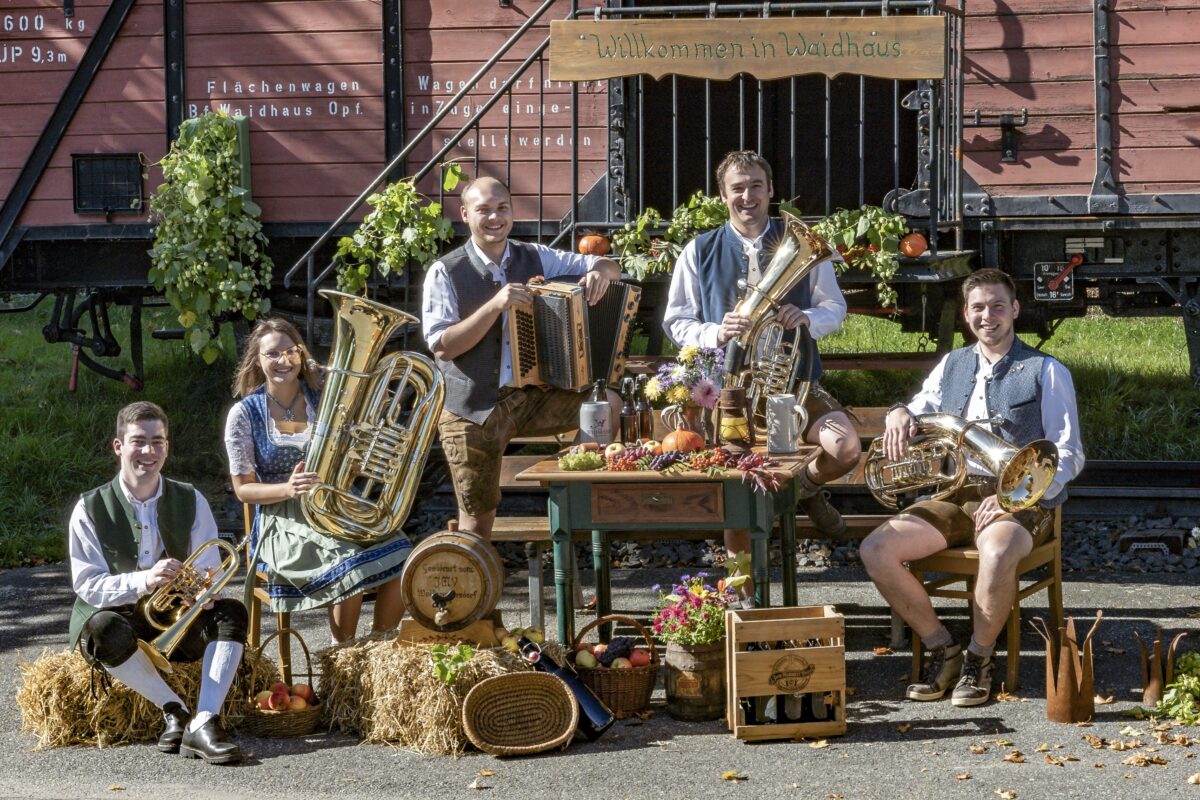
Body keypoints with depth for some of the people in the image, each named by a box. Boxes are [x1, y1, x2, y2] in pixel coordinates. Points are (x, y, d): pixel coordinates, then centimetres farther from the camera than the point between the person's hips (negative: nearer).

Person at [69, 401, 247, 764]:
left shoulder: (190, 502, 1)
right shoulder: (90, 510, -7)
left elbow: (210, 574, -3)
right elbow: (87, 585, -13)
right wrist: (143, 581, -31)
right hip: (119, 620, -3)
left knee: (231, 612, -26)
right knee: (105, 628, -38)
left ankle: (203, 724, -37)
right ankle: (174, 709, -23)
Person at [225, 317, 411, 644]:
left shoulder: (324, 400, 6)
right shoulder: (244, 415, -1)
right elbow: (243, 488, -1)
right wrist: (288, 489, -20)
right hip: (283, 522, -3)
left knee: (400, 555, -24)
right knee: (351, 568, -32)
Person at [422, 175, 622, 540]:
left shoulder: (536, 258, 3)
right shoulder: (445, 273, -8)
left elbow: (609, 266, 7)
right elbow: (442, 346, -16)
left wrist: (600, 271, -19)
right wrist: (496, 305, -26)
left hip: (532, 397, 3)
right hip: (473, 410, -3)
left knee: (605, 403, -19)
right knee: (478, 517, 3)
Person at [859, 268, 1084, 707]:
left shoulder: (1047, 372, 2)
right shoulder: (951, 366, 17)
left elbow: (1068, 456, -2)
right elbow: (918, 411, 26)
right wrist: (899, 414, -1)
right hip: (956, 494, 5)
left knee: (997, 554, -40)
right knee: (875, 549, -19)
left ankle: (979, 658, -13)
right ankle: (941, 649, -3)